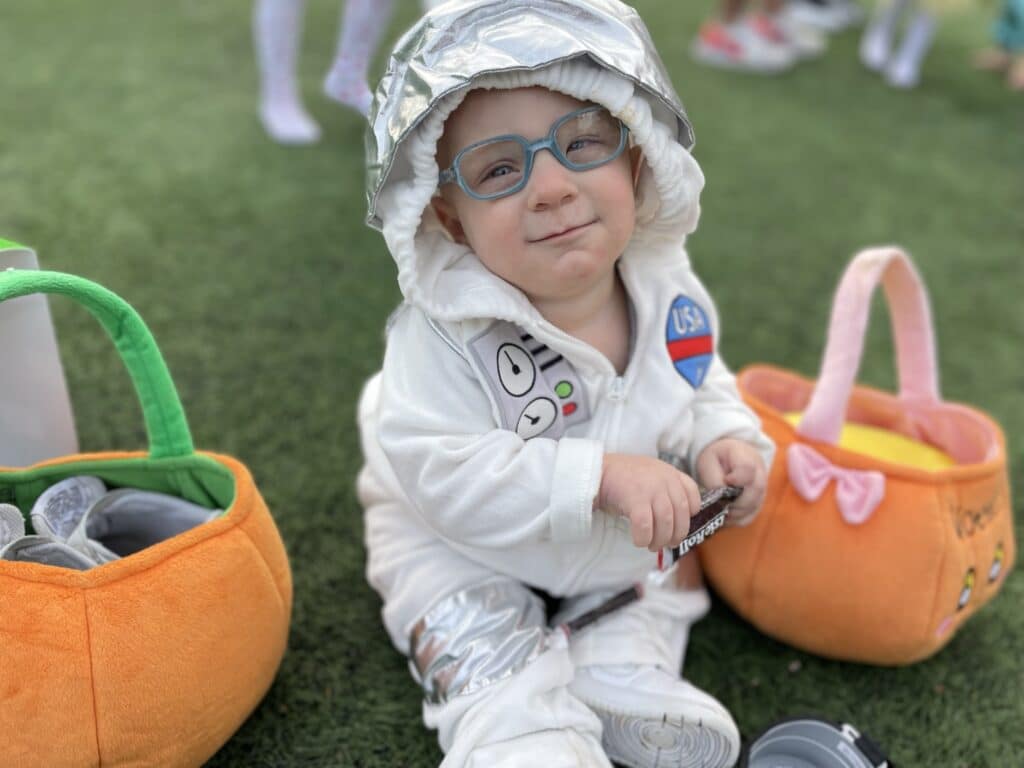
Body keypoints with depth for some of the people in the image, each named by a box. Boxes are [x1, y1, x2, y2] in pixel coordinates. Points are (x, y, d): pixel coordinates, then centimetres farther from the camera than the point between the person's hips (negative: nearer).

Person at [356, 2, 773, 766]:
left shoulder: (667, 288, -17)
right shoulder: (447, 329, -34)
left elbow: (701, 388, 2)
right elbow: (441, 472, -36)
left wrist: (721, 440, -21)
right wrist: (600, 475, -41)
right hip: (460, 543, -5)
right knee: (501, 671, -14)